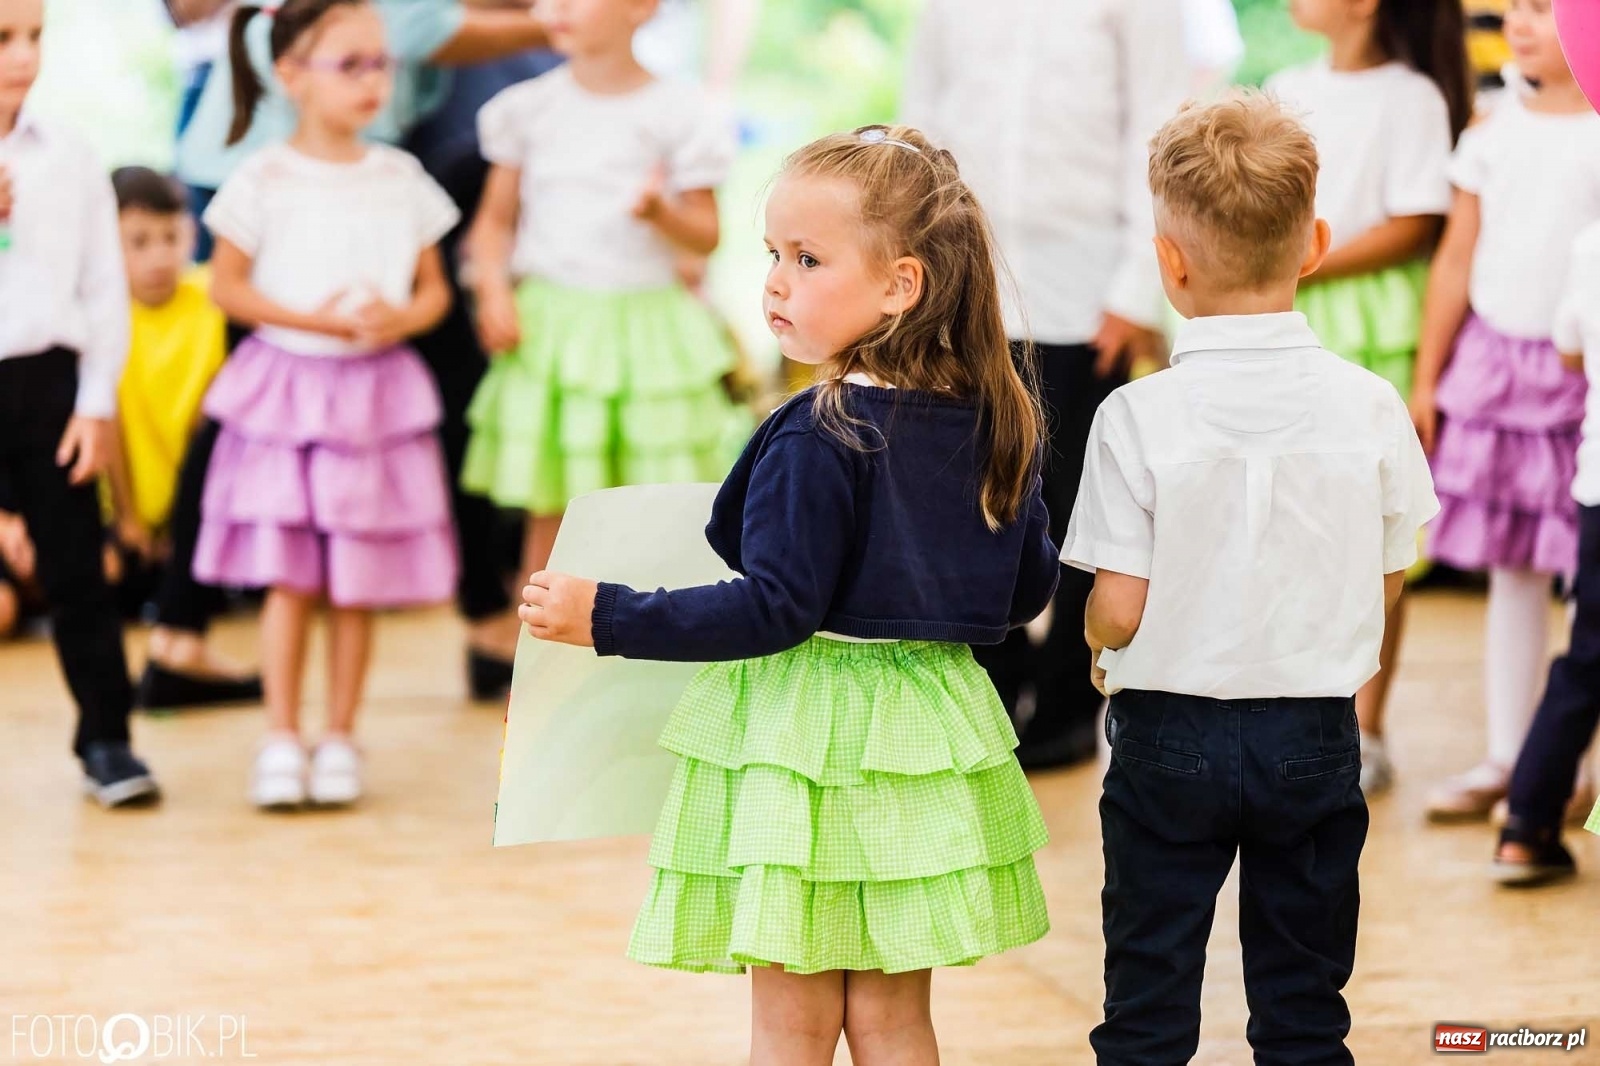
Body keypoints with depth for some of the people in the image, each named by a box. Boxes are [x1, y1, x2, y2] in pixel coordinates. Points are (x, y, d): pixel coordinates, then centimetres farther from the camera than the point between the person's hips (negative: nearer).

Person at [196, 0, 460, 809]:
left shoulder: (401, 179, 6)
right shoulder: (265, 180, -4)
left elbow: (434, 288, 10)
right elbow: (226, 285, -3)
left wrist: (402, 317, -12)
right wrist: (312, 320, -13)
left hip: (377, 393, 2)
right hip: (287, 386, -2)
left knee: (358, 581, 4)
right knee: (290, 577, -4)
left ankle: (340, 738, 13)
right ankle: (281, 737, 4)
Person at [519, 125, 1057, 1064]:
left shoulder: (819, 440, -19)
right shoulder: (996, 423, 3)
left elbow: (776, 608, -20)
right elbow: (1030, 589, 12)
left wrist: (609, 617, -16)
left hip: (810, 739, -7)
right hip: (927, 741, 7)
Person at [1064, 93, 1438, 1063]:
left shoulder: (1139, 417, -15)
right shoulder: (1369, 406, -8)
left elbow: (1118, 611, -14)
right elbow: (1386, 584, 1)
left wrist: (1101, 646, 9)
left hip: (1169, 736, -2)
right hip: (1316, 736, 2)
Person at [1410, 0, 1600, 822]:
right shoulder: (1496, 130, 9)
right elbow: (1457, 260, 13)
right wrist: (1427, 377, 12)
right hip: (1493, 363, 5)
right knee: (1510, 570, 11)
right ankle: (1504, 760, 18)